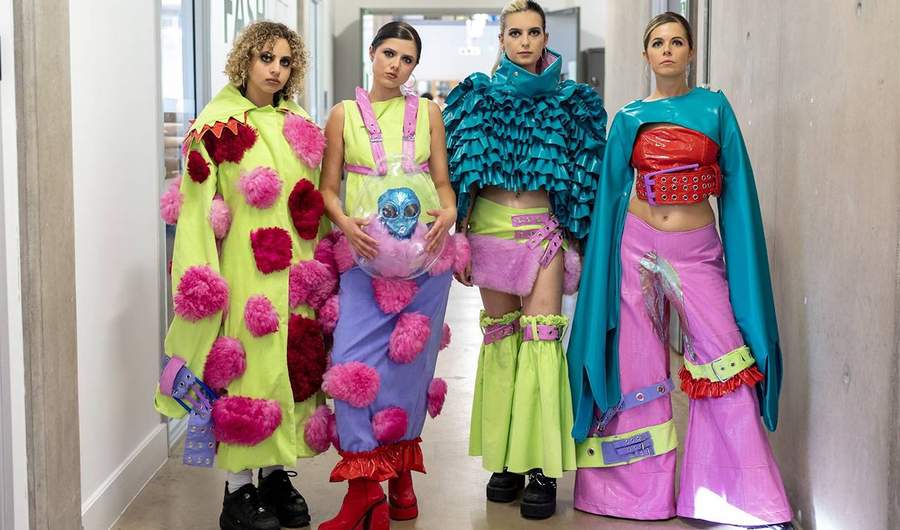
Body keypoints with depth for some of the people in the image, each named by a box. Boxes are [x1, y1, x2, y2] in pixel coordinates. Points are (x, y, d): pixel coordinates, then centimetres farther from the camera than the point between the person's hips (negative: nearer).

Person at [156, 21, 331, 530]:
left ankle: (276, 474, 21)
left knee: (294, 365, 8)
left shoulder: (300, 125, 13)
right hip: (246, 271, -5)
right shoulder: (218, 124, -4)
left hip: (297, 271, 6)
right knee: (247, 369, -4)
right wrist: (203, 279, -14)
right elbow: (197, 207, -8)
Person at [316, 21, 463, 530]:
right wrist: (345, 222, -13)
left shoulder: (428, 112, 10)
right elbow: (329, 187, 5)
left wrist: (450, 211, -11)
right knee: (355, 363, -10)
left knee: (411, 362, 5)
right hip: (365, 256, -1)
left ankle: (400, 474, 20)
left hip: (426, 253, 1)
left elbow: (443, 181, 9)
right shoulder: (345, 113, 6)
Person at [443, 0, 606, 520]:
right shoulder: (480, 97, 7)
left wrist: (580, 238, 1)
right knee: (501, 338, 5)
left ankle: (542, 466, -6)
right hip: (491, 225, 1)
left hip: (544, 228, -1)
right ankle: (505, 457, 13)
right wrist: (459, 239, 2)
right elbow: (462, 176, 6)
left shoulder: (568, 101, 6)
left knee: (541, 337, -10)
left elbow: (583, 176, 6)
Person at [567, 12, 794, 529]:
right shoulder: (629, 118, 7)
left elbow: (736, 185, 4)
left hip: (697, 250, -1)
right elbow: (612, 191, 9)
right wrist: (602, 261, 5)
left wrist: (742, 259, -3)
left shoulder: (715, 107, 6)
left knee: (725, 363, -8)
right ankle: (636, 487, 17)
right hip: (638, 246, 1)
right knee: (637, 363, 3)